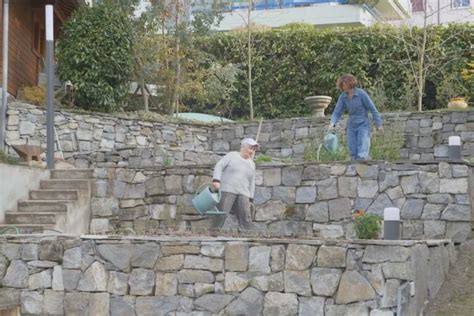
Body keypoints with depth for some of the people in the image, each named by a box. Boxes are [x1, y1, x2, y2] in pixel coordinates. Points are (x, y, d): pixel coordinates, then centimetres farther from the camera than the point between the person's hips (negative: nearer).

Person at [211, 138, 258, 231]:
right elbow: (219, 166, -3)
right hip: (227, 190, -4)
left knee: (245, 219, -8)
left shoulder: (251, 164, 19)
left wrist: (250, 199, 15)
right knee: (222, 215, -14)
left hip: (243, 194, 4)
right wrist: (216, 180, -19)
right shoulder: (232, 155, 6)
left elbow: (251, 183, 21)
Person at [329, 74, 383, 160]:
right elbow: (337, 112, -2)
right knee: (353, 153, 6)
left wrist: (379, 124, -7)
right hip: (352, 126, 5)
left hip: (363, 125, -5)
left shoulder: (361, 93, -16)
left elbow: (372, 109, -9)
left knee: (362, 154, -15)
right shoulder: (343, 96, -3)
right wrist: (332, 123, -21)